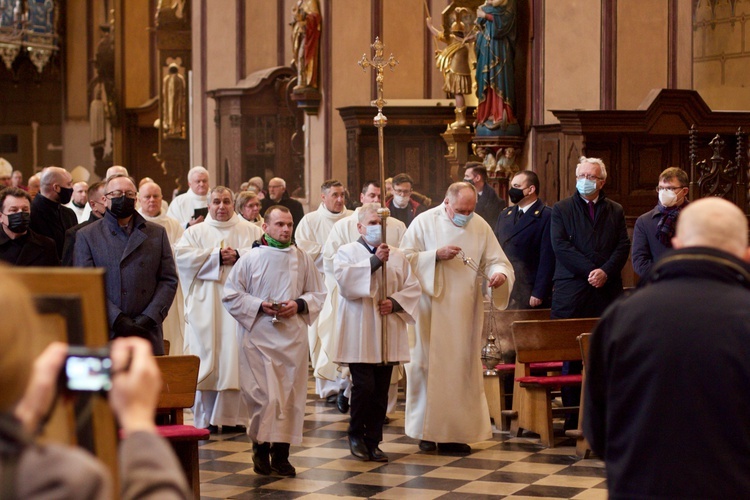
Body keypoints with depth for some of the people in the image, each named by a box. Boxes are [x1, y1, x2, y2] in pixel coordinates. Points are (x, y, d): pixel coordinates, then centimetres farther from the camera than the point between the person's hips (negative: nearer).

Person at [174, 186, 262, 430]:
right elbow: (181, 254, -4)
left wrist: (238, 255, -13)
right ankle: (205, 419, -1)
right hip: (206, 307, 0)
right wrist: (216, 256, -8)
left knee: (235, 358, -5)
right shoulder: (195, 232, 14)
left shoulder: (251, 231, 13)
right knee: (206, 360, -4)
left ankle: (233, 415, -1)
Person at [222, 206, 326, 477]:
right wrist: (259, 306, -12)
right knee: (264, 396, -8)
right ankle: (261, 449, 11)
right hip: (259, 336, -3)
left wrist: (299, 305, -6)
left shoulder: (303, 259, 6)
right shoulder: (250, 258, -1)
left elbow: (318, 293, 13)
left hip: (293, 338, 3)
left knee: (290, 396, 1)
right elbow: (230, 295, 1)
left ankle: (281, 453, 9)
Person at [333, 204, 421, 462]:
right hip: (359, 334, -4)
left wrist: (395, 302, -7)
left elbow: (413, 287, 11)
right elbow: (344, 279, -17)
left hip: (387, 333, 4)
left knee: (381, 391, 4)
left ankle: (373, 441, 13)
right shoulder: (347, 252, 2)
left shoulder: (397, 256, 15)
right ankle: (356, 434, 10)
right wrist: (374, 261, -22)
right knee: (364, 386, -11)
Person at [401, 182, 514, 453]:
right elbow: (405, 258, -4)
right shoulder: (424, 222, -2)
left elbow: (497, 260, 5)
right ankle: (428, 431, 10)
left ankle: (456, 432, 6)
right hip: (431, 309, -2)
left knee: (462, 368, 1)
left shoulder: (480, 226, 4)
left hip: (465, 312, 2)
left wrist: (499, 273, -18)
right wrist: (436, 255, -17)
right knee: (428, 366, 0)